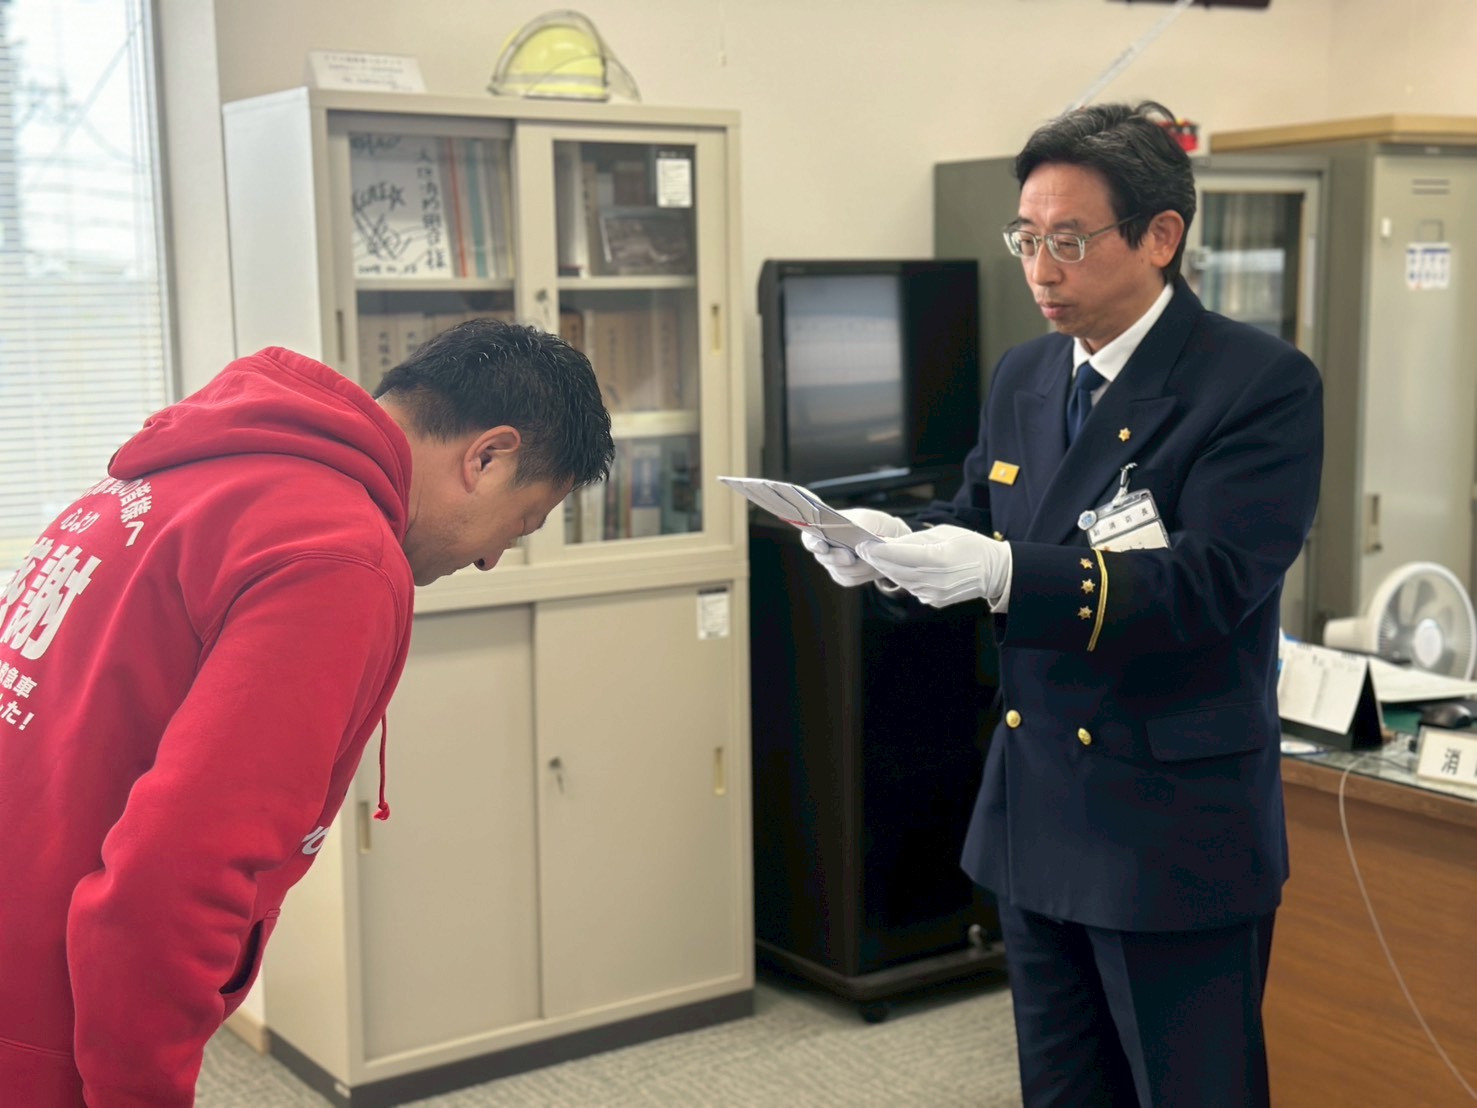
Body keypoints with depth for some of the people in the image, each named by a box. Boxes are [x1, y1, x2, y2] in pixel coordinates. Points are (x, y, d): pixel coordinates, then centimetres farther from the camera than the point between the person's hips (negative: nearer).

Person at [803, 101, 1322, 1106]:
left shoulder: (1263, 384, -13)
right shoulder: (1023, 378, 9)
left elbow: (1209, 583, -23)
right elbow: (975, 527, 14)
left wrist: (1003, 573, -34)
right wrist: (897, 542, -9)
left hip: (1176, 834, -7)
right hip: (1035, 819, 7)